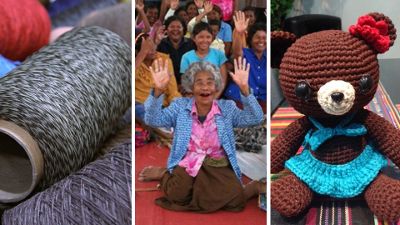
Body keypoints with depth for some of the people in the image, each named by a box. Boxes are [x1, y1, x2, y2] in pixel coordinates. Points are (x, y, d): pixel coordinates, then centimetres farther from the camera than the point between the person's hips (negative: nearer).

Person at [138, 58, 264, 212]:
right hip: (187, 164, 1)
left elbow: (255, 119, -8)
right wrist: (158, 90, -23)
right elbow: (152, 120, -7)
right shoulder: (180, 106, 5)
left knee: (234, 197, -27)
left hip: (218, 166, 0)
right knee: (177, 195, -27)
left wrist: (244, 88, -22)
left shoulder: (227, 108, 5)